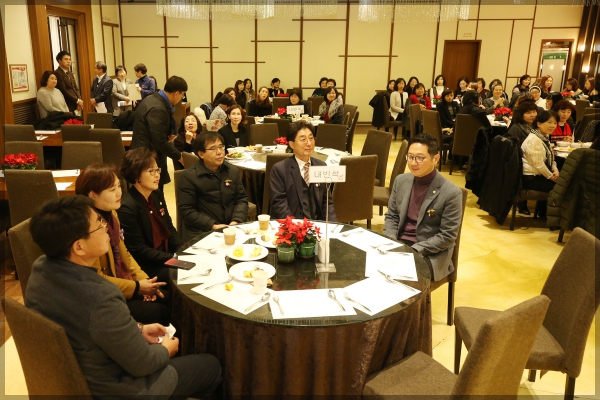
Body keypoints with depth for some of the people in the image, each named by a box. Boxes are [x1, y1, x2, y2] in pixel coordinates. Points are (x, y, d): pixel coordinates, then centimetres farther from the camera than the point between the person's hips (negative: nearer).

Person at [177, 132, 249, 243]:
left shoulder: (233, 171, 14)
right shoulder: (189, 176, -2)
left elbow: (242, 198, 12)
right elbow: (186, 209, -6)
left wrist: (236, 221, -6)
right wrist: (212, 226, -15)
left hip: (233, 228, 4)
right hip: (202, 232, -4)